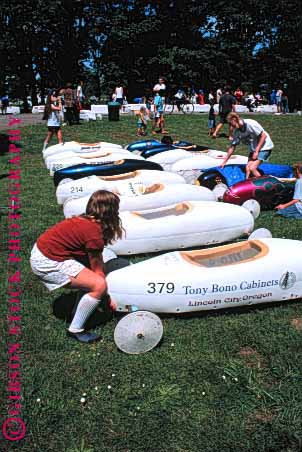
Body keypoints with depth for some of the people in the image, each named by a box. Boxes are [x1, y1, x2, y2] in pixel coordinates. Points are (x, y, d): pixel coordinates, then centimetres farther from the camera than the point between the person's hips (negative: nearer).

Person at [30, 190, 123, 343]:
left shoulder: (85, 220, 8)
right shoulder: (94, 232, -20)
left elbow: (95, 265, 10)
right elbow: (98, 271, -12)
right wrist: (107, 300, 0)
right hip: (48, 264, -10)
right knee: (99, 285, -17)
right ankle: (75, 330, -3)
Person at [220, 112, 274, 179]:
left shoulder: (250, 124, -25)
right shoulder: (236, 132, -3)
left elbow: (264, 135, -21)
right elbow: (232, 147, 6)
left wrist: (256, 151, -20)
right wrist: (224, 162, 7)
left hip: (264, 147, -7)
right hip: (254, 149, 7)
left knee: (252, 168, -17)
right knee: (247, 168, -3)